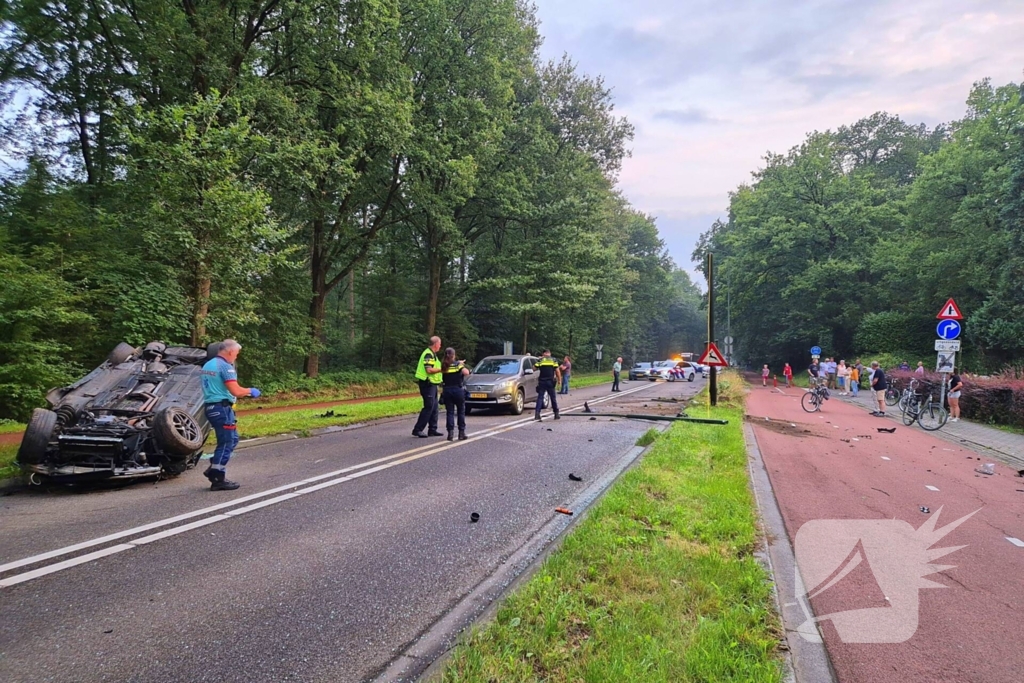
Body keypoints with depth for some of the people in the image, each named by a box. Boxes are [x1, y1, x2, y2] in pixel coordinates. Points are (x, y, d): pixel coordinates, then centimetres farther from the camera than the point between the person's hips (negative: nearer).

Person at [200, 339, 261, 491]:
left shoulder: (207, 365, 16)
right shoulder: (225, 366, -14)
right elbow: (236, 391, -21)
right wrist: (250, 391, -2)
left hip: (210, 406, 10)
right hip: (222, 408, -10)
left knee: (233, 439, 17)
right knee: (226, 442, -1)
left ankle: (213, 469, 16)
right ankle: (218, 479, 3)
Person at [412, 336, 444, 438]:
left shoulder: (432, 354, 18)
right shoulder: (428, 354, -15)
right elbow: (429, 370, -24)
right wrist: (442, 369, -18)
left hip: (432, 384, 11)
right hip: (428, 384, -11)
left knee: (434, 407, 11)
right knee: (428, 407, -9)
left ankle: (432, 430, 17)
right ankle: (417, 430, -5)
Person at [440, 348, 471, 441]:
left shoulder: (443, 366, 4)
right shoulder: (458, 364, -6)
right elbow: (466, 372, -19)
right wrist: (462, 365, 2)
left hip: (447, 390, 2)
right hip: (458, 390, -2)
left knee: (449, 412, 5)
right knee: (461, 412, 9)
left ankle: (450, 433, -2)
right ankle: (461, 433, 8)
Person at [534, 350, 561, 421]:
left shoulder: (540, 360, 4)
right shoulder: (554, 360, 4)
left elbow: (534, 368, 1)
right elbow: (557, 370, -3)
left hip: (542, 381, 0)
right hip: (550, 381, 0)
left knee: (540, 397, 1)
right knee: (553, 398, 11)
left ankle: (537, 414, -12)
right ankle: (556, 414, 17)